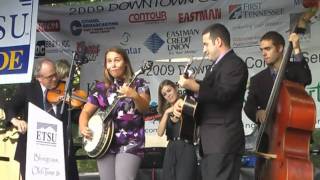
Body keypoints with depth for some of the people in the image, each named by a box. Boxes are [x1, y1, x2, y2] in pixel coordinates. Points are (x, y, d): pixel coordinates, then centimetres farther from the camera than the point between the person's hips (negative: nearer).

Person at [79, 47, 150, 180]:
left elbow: (144, 109, -13)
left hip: (130, 144, -4)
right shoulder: (101, 88, 10)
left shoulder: (138, 84, 1)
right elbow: (86, 111, 14)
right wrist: (83, 127, -6)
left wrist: (134, 96, -33)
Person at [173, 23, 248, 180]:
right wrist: (182, 101, 1)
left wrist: (195, 87, -31)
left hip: (223, 141, -10)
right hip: (210, 141, 10)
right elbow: (207, 93, 18)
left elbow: (224, 94, -22)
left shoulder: (235, 64, -8)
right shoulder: (216, 66, 23)